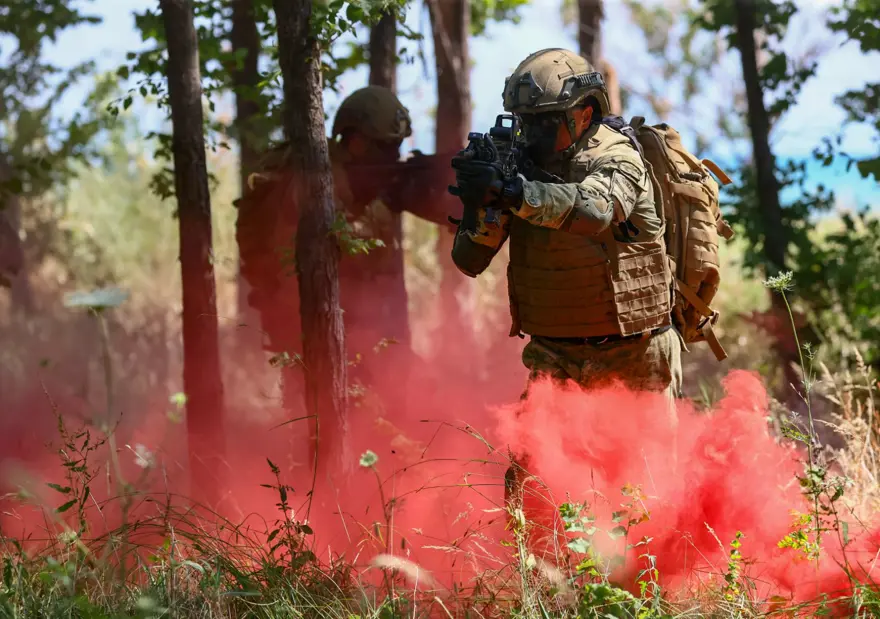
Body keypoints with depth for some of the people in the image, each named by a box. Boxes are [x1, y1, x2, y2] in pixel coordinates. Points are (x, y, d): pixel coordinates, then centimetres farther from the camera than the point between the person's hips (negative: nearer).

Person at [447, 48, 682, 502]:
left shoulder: (617, 159, -11)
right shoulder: (521, 165, 2)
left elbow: (594, 209, -35)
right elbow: (470, 261, 1)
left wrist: (511, 192, -47)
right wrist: (486, 206, -20)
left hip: (631, 361, -3)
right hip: (555, 358, 3)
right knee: (527, 483, -9)